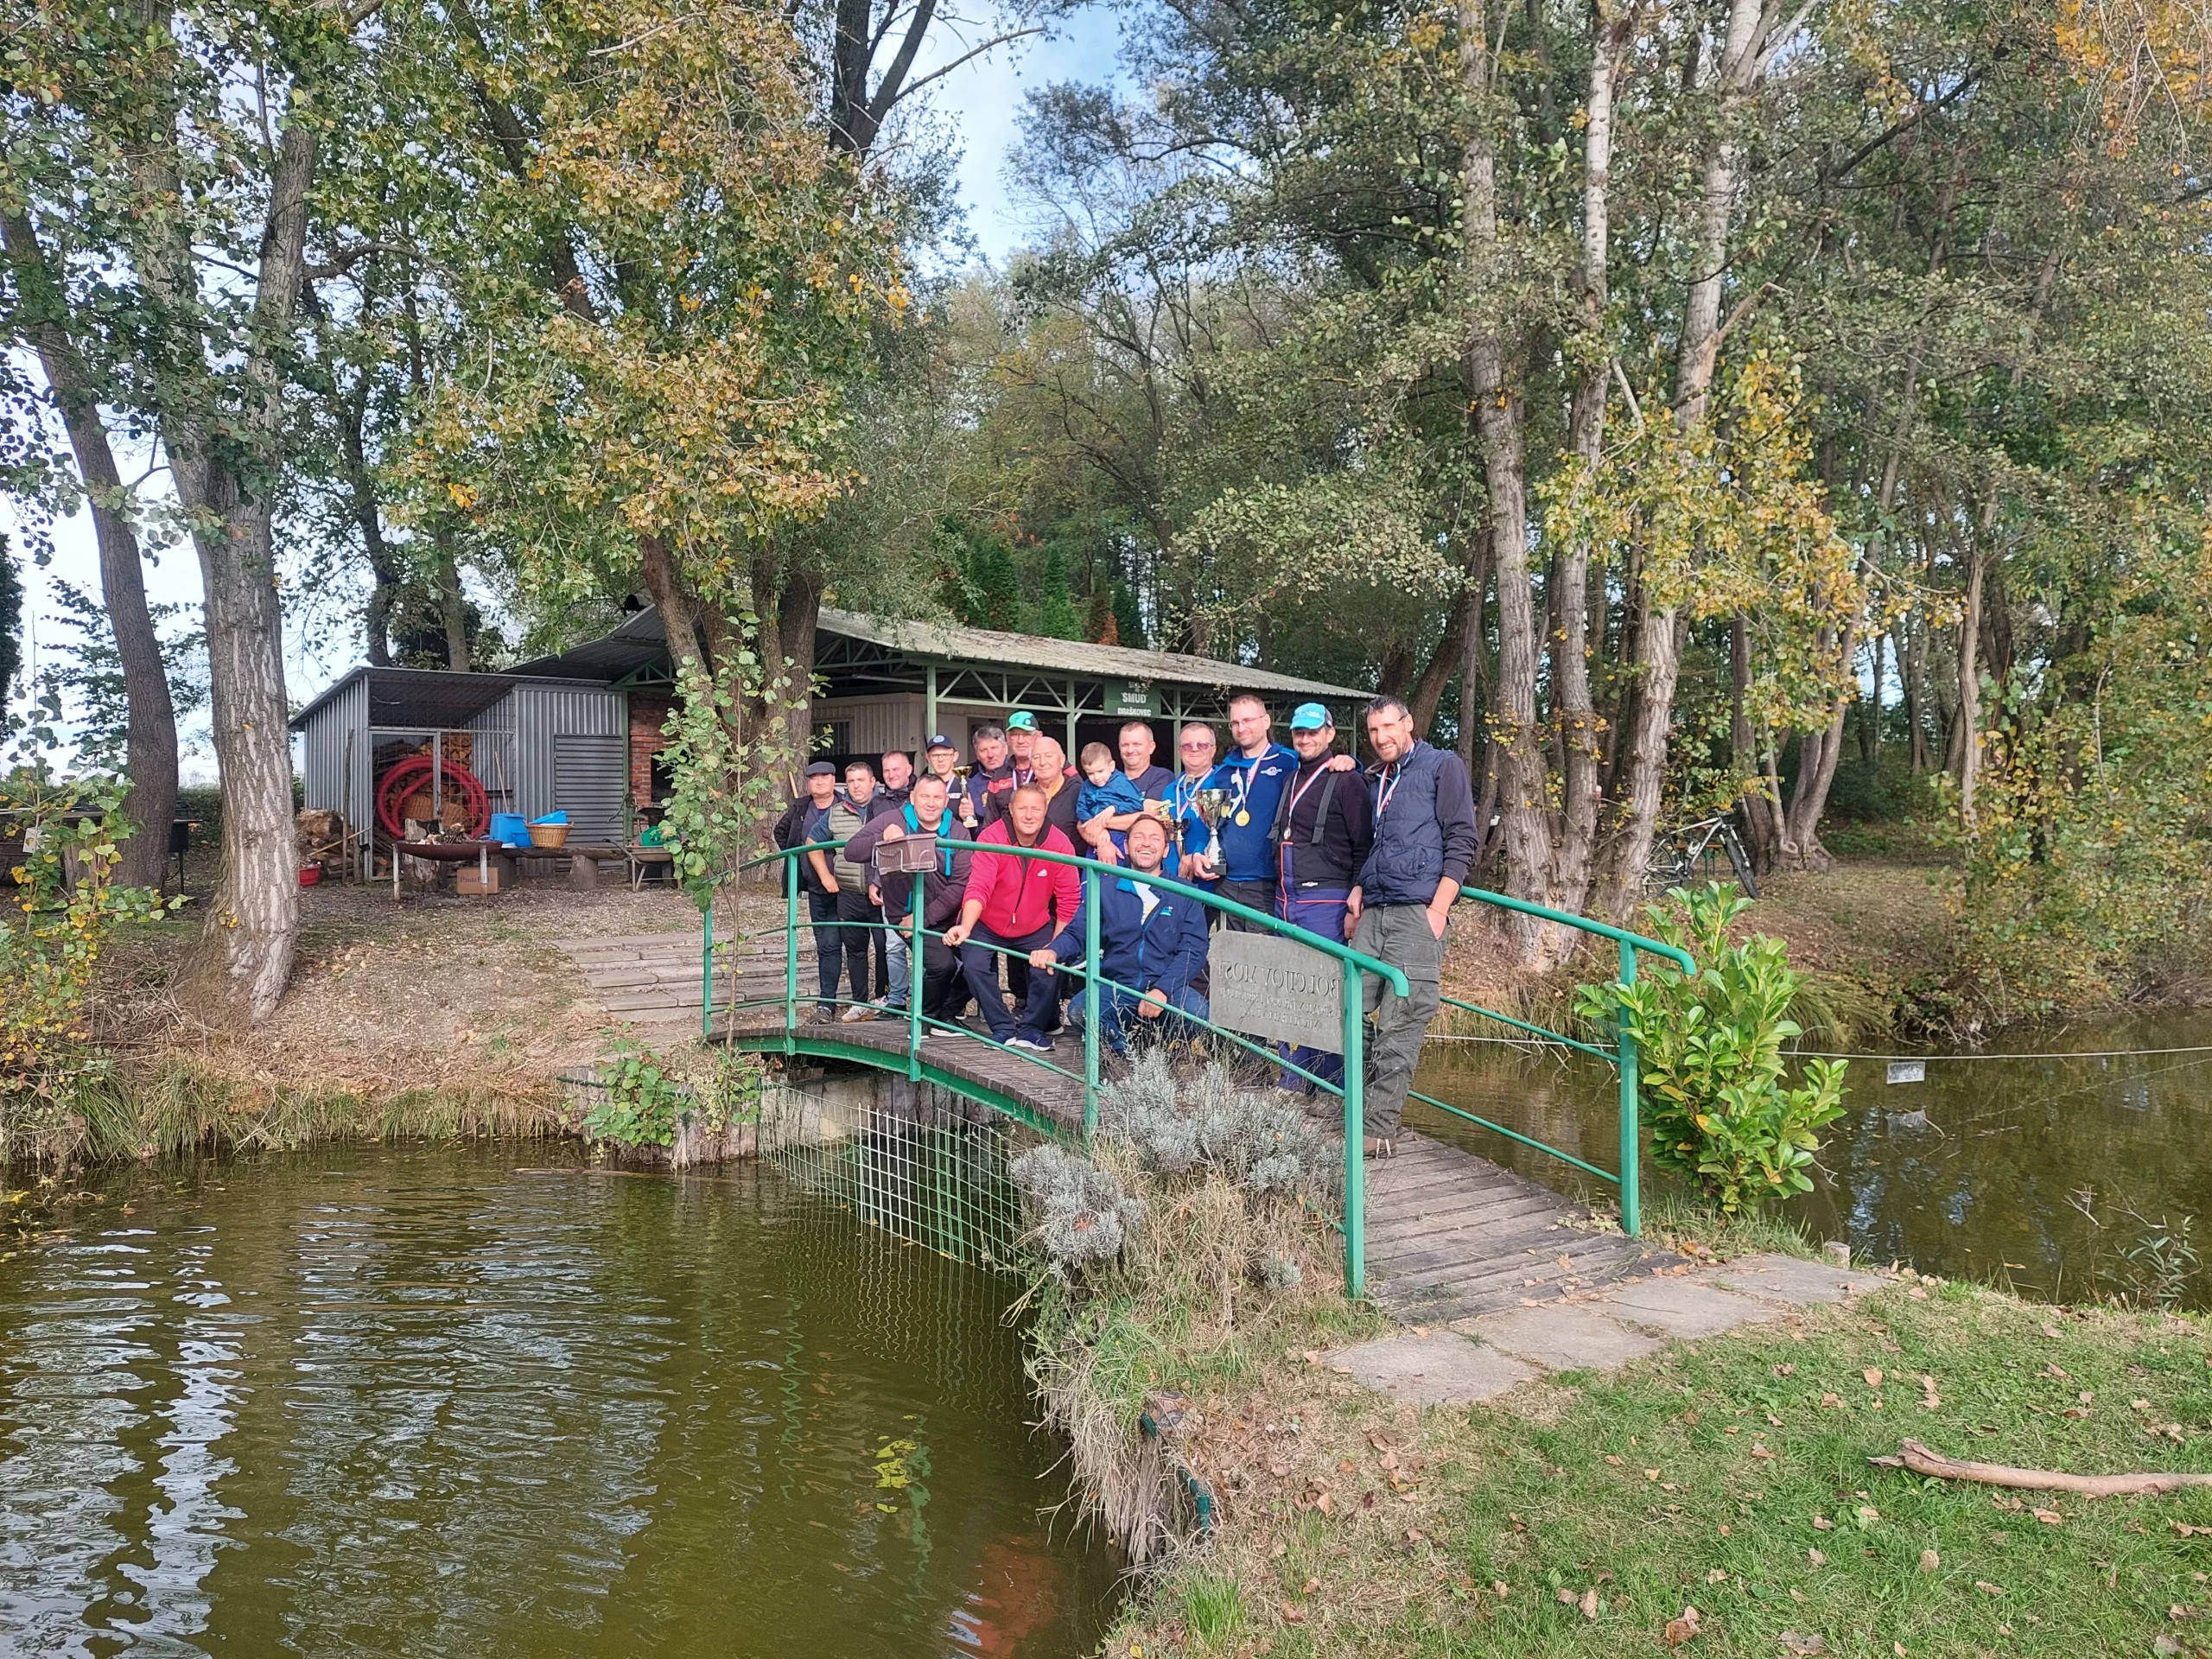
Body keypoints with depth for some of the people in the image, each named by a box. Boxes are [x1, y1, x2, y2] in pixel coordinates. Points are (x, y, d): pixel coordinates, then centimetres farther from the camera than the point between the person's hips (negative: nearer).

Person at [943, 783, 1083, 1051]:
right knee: (974, 965, -21)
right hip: (988, 925, -1)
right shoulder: (991, 839, -23)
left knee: (1050, 966, -20)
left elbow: (1069, 899, -13)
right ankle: (1003, 1029, -2)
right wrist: (966, 927, -48)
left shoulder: (1060, 844, -18)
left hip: (1036, 928, 1)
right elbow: (978, 888, -32)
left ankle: (1031, 1029, 5)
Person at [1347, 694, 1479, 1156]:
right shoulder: (1373, 781, 23)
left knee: (1400, 1027, -9)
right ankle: (1359, 1099, 14)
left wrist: (1438, 909, -11)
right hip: (1373, 914, 7)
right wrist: (1357, 891, 14)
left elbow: (1461, 840, -3)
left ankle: (1380, 1128, -7)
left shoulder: (1442, 766, 4)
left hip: (1418, 914, -6)